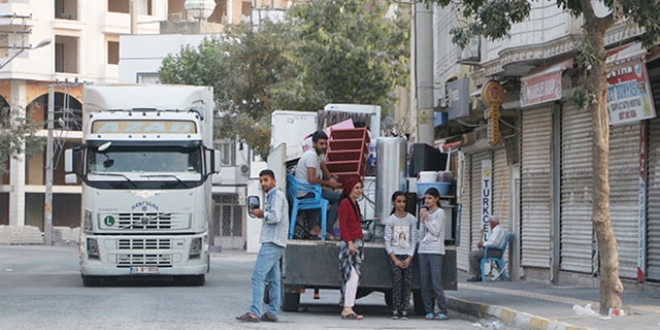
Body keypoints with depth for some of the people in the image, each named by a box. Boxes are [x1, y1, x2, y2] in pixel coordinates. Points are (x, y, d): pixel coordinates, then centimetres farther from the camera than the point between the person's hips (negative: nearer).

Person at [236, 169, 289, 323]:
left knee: (258, 277, -14)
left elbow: (275, 217, -20)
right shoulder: (272, 196, 23)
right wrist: (262, 213, 10)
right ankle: (272, 313, 10)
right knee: (273, 279, 9)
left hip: (272, 242, -11)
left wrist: (262, 214, -6)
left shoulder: (277, 195, -9)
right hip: (274, 242, 11)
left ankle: (255, 313, -19)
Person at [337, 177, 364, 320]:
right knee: (352, 275, -16)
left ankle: (346, 309, 7)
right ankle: (348, 308, -19)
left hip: (357, 243, 9)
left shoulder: (355, 204, 19)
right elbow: (343, 226, -14)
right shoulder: (345, 203, -8)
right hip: (349, 243, -9)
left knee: (355, 276, 6)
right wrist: (350, 242, -22)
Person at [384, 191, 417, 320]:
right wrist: (395, 259, -8)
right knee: (397, 280, -13)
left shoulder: (411, 220, 5)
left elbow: (413, 240, 5)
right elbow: (387, 241, 0)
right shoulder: (390, 220, 2)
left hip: (407, 256, 2)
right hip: (394, 255, -2)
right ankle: (395, 311, -11)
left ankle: (404, 310, -4)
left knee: (408, 282, -7)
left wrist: (410, 258, -6)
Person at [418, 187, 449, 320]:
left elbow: (436, 232, -10)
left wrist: (426, 218, -8)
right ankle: (429, 311, 6)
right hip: (423, 250, 7)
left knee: (436, 283, -12)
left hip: (435, 251, -6)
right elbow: (421, 235, 14)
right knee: (424, 283, 2)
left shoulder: (440, 213, -1)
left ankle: (442, 311, -10)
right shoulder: (425, 213, 17)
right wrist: (422, 219, 4)